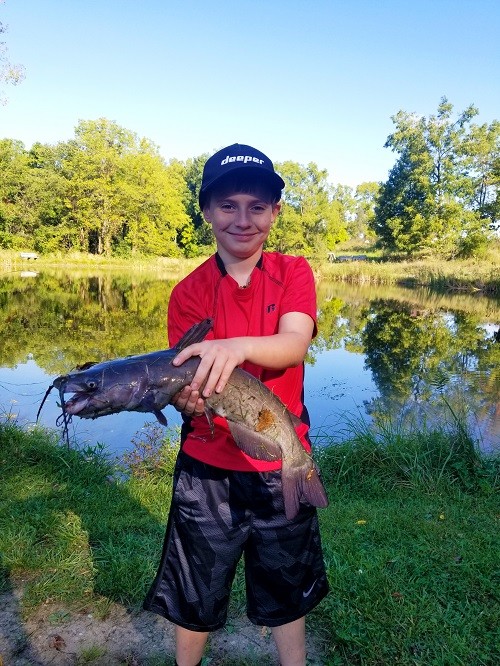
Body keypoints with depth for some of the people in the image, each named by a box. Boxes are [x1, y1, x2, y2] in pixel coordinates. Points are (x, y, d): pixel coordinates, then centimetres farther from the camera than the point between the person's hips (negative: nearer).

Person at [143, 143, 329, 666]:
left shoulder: (294, 272, -4)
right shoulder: (189, 291, -5)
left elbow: (294, 344, -22)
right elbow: (183, 376, -12)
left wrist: (239, 346, -43)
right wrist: (188, 400, -36)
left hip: (282, 466, 0)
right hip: (208, 467, 0)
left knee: (287, 593, 21)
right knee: (195, 600, 19)